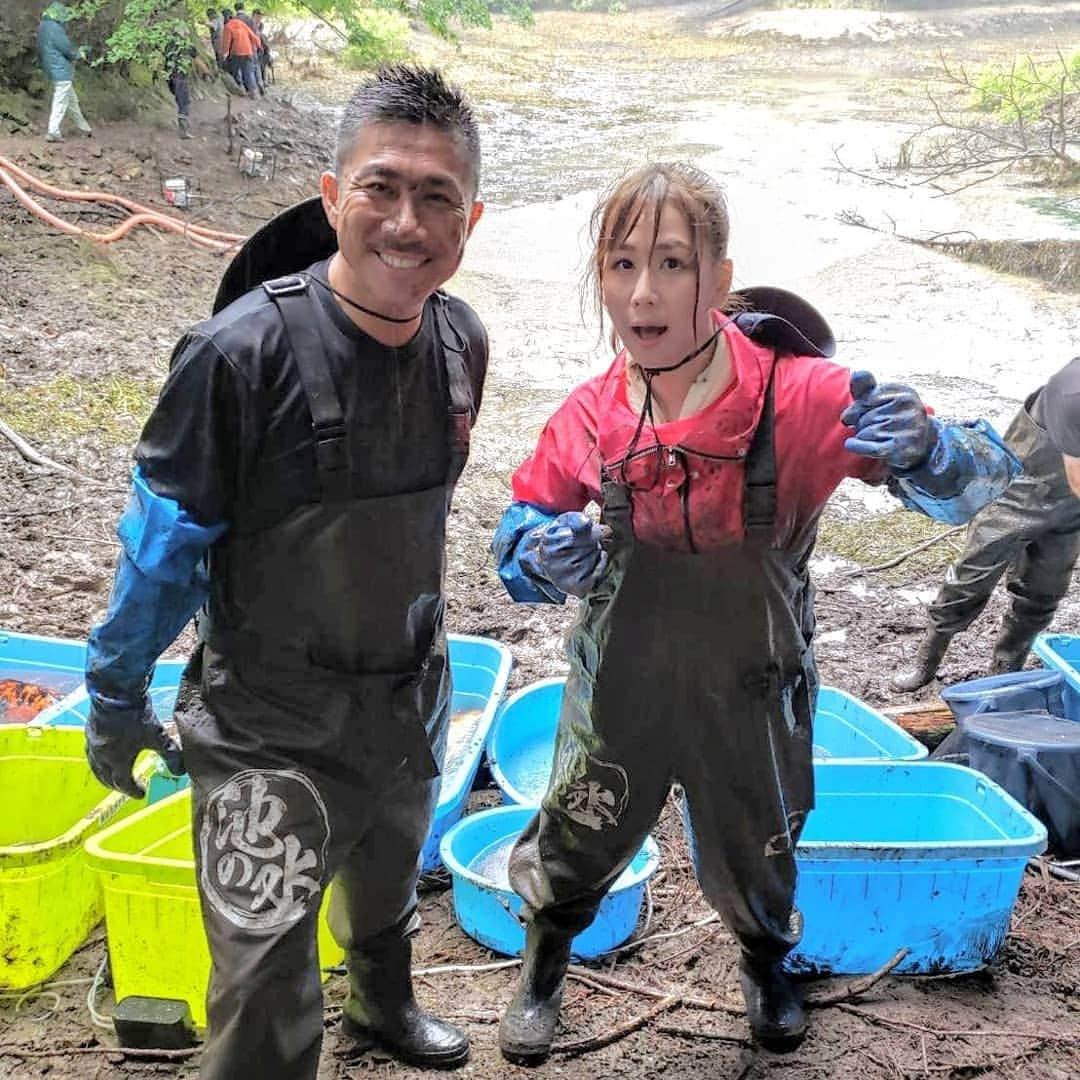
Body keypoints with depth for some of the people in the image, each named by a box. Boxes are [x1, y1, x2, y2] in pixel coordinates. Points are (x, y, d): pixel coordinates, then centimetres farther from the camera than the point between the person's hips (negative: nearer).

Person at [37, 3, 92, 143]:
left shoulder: (43, 26, 10)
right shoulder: (54, 29, -20)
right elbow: (67, 49, -17)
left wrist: (77, 52, 14)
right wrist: (79, 54, 3)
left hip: (55, 70, 10)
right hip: (61, 70, -10)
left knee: (72, 100, 20)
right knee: (61, 102, -6)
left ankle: (83, 128, 30)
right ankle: (52, 132, -6)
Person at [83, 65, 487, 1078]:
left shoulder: (460, 344, -7)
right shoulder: (244, 350, -25)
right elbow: (165, 539, -14)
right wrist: (116, 699, -5)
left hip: (411, 699, 6)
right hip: (271, 727, -6)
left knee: (388, 882, 32)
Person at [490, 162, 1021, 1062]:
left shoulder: (797, 396, -24)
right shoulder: (592, 414, -16)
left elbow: (978, 476, -20)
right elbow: (521, 527, -1)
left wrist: (921, 448, -44)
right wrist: (543, 554, -26)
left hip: (750, 700, -1)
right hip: (618, 693, 1)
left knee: (753, 862, 23)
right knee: (572, 846, 16)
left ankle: (767, 962, 61)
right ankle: (544, 970, 53)